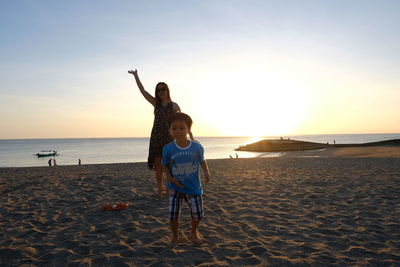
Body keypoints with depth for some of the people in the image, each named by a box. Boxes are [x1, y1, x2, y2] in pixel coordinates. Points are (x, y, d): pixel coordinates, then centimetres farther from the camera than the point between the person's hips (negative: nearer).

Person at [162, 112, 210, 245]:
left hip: (193, 187, 1)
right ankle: (175, 235, 33)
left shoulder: (197, 147, -12)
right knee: (173, 215, 2)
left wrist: (206, 172, -13)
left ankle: (193, 232, 39)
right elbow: (165, 165, 1)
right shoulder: (168, 149, -13)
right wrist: (170, 178, -13)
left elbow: (202, 161, 5)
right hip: (175, 188, 0)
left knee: (197, 214, 7)